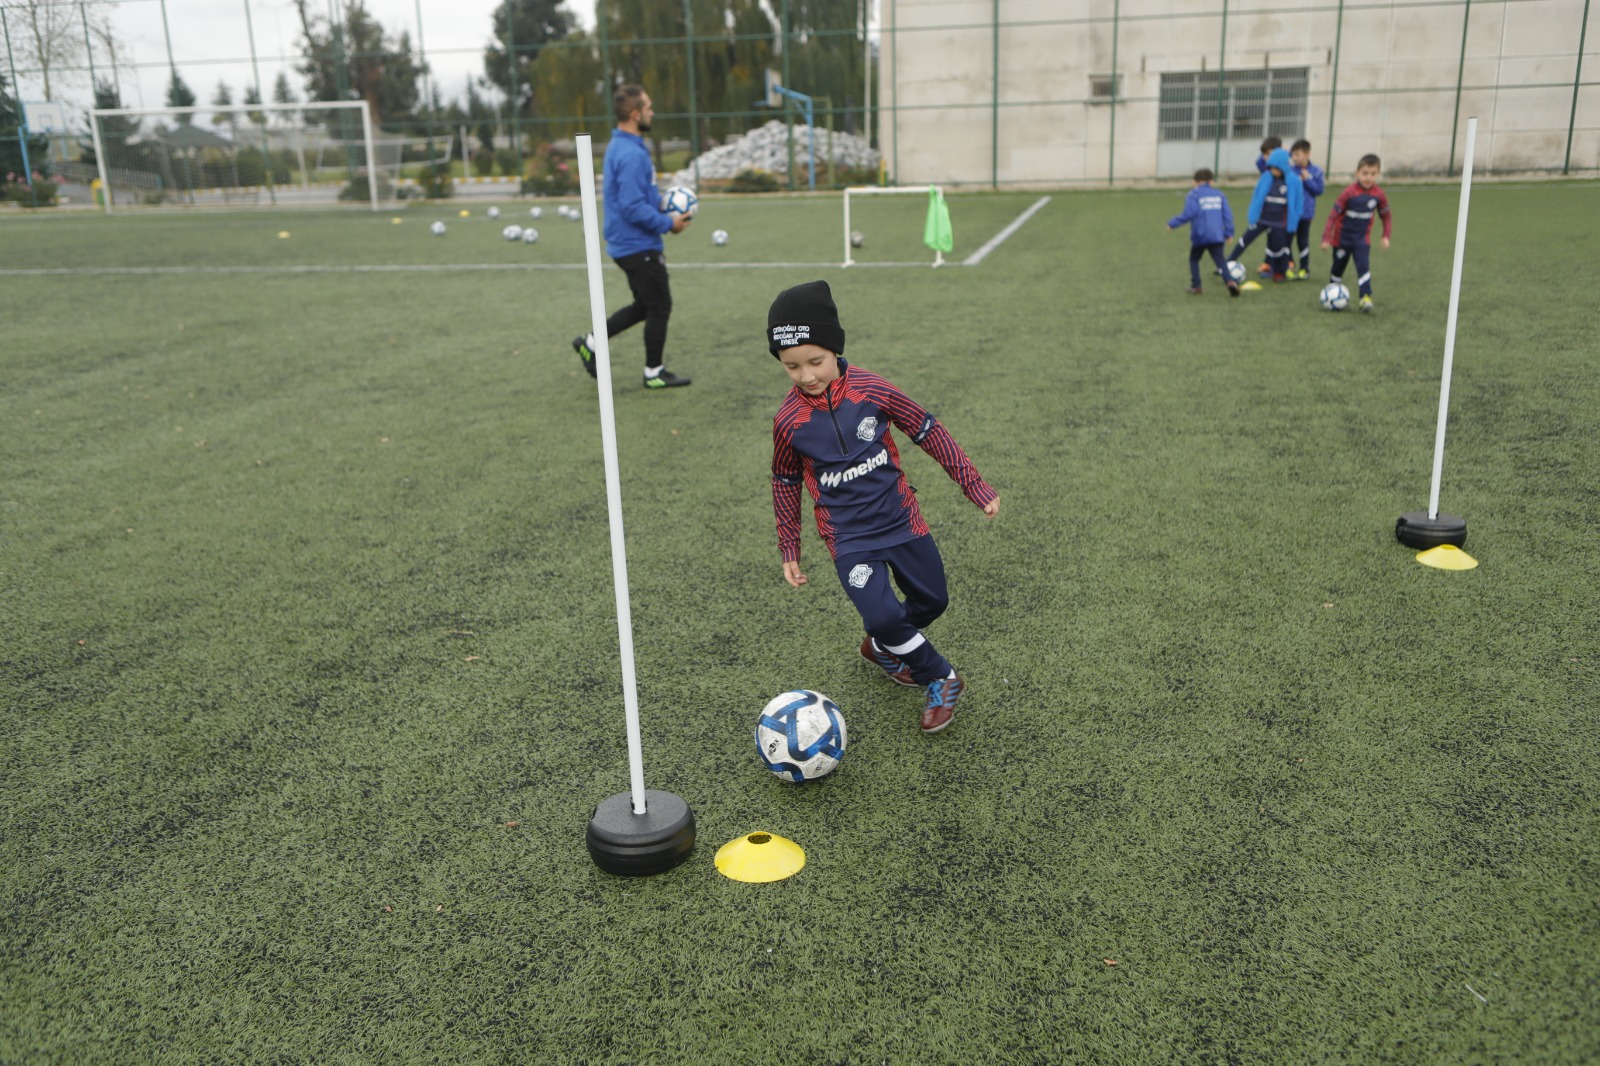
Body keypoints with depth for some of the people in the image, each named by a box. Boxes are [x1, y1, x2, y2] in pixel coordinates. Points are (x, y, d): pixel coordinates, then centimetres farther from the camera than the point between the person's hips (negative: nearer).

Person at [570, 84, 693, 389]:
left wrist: (665, 210, 9)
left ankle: (591, 343, 22)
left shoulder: (620, 147, 11)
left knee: (645, 305, 20)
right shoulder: (631, 155, -22)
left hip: (629, 245, 10)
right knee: (659, 307, 2)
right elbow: (633, 208, -26)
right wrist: (668, 223, -15)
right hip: (638, 246, -10)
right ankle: (654, 373, 14)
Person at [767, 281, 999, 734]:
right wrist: (789, 550, 8)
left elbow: (929, 433, -2)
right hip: (849, 538, -2)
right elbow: (785, 483, 5)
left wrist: (975, 486, 0)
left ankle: (882, 646, 42)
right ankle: (942, 680, 7)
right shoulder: (788, 421, -11)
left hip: (901, 520, 2)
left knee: (932, 600, 12)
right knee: (882, 615, -18)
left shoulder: (870, 391, -12)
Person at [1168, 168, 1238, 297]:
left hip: (1199, 236, -2)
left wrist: (1172, 223, -3)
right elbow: (1227, 214, 8)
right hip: (1217, 236, 3)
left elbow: (1189, 214, -13)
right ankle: (1230, 281, -24)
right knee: (1220, 260, 0)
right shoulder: (1219, 195, 13)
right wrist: (1228, 233, 13)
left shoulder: (1193, 195, -2)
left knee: (1194, 259, 19)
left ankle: (1195, 286, 13)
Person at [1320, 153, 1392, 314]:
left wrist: (1386, 236, -4)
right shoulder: (1349, 192, -20)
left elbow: (1386, 216, 5)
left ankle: (1366, 298, -16)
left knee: (1364, 267, -14)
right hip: (1342, 238, -1)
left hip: (1362, 239, 1)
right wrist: (1326, 238, -18)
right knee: (1338, 267, 14)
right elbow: (1333, 214, -17)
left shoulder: (1378, 194, -9)